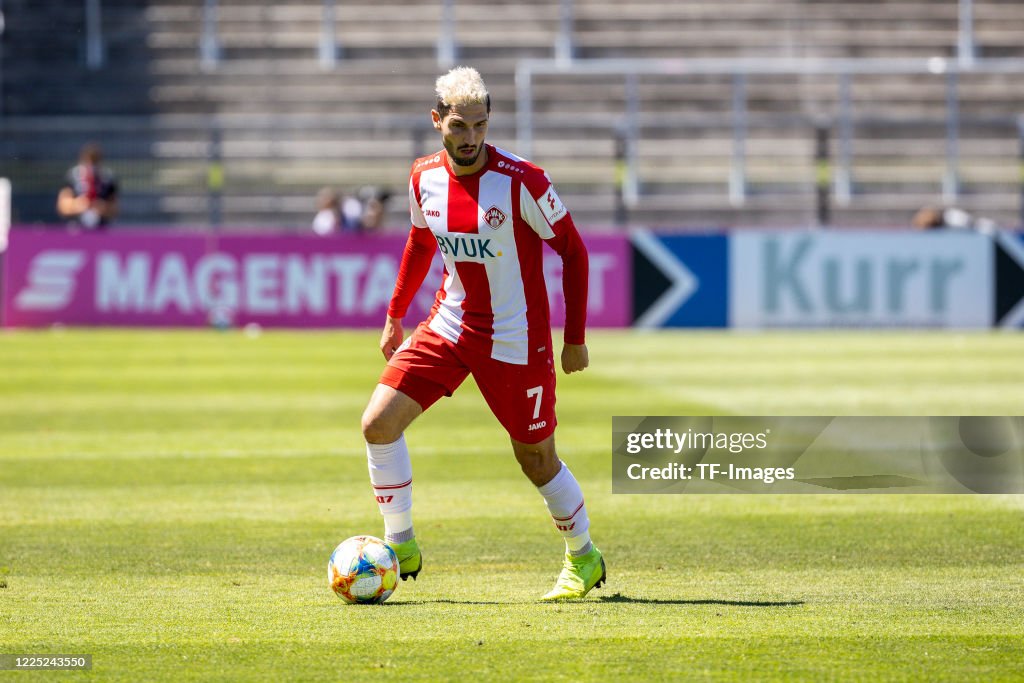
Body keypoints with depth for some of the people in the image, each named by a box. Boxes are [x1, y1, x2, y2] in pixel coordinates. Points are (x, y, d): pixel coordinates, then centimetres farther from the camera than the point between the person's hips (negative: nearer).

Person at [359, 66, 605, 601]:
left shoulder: (521, 180, -18)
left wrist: (575, 338, -9)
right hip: (447, 329, 4)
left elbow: (572, 250, -9)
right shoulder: (424, 178, -2)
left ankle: (583, 559, 29)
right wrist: (395, 315, 18)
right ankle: (400, 546, 5)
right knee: (378, 422, -10)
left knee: (536, 458, 4)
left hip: (515, 340, -4)